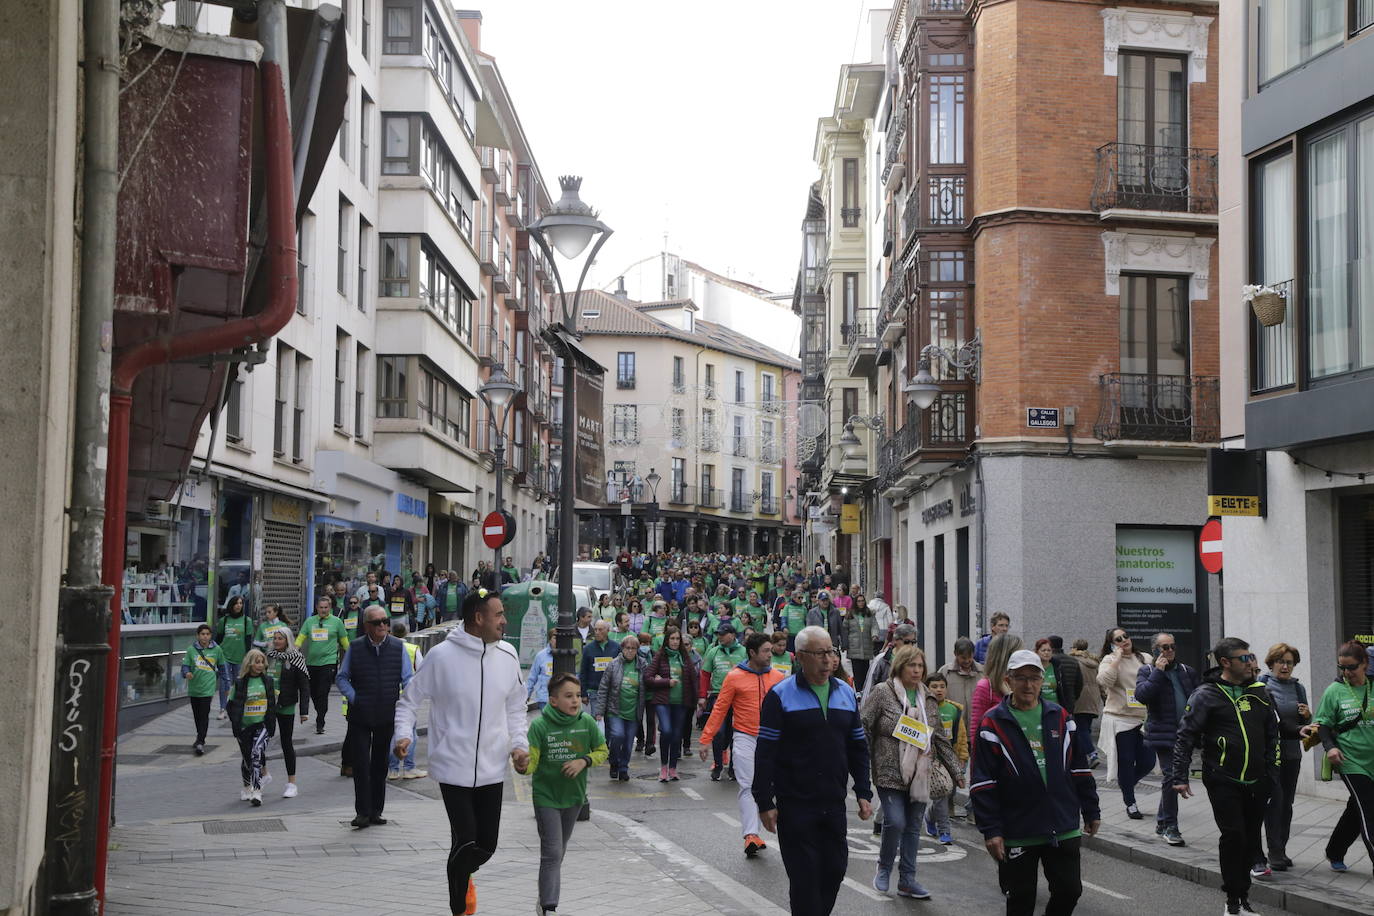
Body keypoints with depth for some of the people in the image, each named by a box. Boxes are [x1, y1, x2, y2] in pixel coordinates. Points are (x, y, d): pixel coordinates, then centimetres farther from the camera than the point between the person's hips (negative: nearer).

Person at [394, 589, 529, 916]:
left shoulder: (507, 655, 2)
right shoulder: (442, 655, -12)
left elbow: (515, 708, 14)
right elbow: (409, 700, 0)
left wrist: (519, 744, 1)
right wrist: (403, 734, -16)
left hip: (492, 768, 4)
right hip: (453, 766, -4)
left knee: (487, 843, 9)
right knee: (466, 841, -8)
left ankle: (463, 876, 44)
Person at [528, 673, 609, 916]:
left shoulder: (587, 723, -8)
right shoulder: (539, 725, -19)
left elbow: (602, 751, 4)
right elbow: (531, 761, -22)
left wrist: (584, 761, -14)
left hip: (574, 796, 5)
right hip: (546, 797, -4)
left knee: (559, 851, 19)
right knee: (552, 853, -9)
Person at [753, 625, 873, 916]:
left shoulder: (846, 693, 10)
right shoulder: (780, 696, -7)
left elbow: (858, 747, 15)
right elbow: (765, 753, -8)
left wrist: (863, 793, 9)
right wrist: (764, 802, -11)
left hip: (834, 804, 5)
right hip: (795, 805, -5)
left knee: (835, 870, 9)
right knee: (804, 877, -2)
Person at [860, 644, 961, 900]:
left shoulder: (929, 701, 12)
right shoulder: (882, 692, -3)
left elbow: (940, 739, 17)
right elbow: (863, 728, -4)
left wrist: (956, 771, 13)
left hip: (920, 775, 5)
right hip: (890, 773, -5)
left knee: (913, 827, 8)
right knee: (895, 822, -14)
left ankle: (907, 880, 17)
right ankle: (884, 869, 11)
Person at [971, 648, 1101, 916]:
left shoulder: (1060, 717, 7)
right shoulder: (993, 724, -5)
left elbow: (1079, 769, 14)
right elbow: (983, 784, -8)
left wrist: (1091, 812, 13)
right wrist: (990, 831, -12)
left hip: (1064, 831, 3)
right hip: (1017, 833, -3)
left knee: (1069, 891, 6)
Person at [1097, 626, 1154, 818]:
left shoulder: (1146, 658, 10)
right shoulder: (1110, 660, -4)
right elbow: (1104, 681, -23)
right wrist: (1117, 658, -19)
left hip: (1144, 719, 4)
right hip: (1120, 719, -4)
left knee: (1147, 762, 4)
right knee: (1126, 762, 2)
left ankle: (1126, 785, 32)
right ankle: (1130, 803, 15)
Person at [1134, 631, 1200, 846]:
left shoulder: (1187, 671, 15)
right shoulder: (1147, 671, 1)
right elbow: (1141, 695, -16)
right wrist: (1158, 672, -16)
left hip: (1184, 734, 5)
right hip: (1163, 734, -5)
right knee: (1171, 777, -12)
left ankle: (1162, 822, 25)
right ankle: (1170, 827, -5)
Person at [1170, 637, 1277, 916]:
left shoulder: (1259, 692, 9)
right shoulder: (1206, 695, -7)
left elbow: (1272, 734, 19)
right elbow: (1185, 737, -6)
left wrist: (1270, 772, 15)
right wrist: (1179, 777, -11)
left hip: (1256, 782, 5)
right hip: (1223, 781, -5)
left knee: (1251, 839, 9)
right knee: (1233, 835, -10)